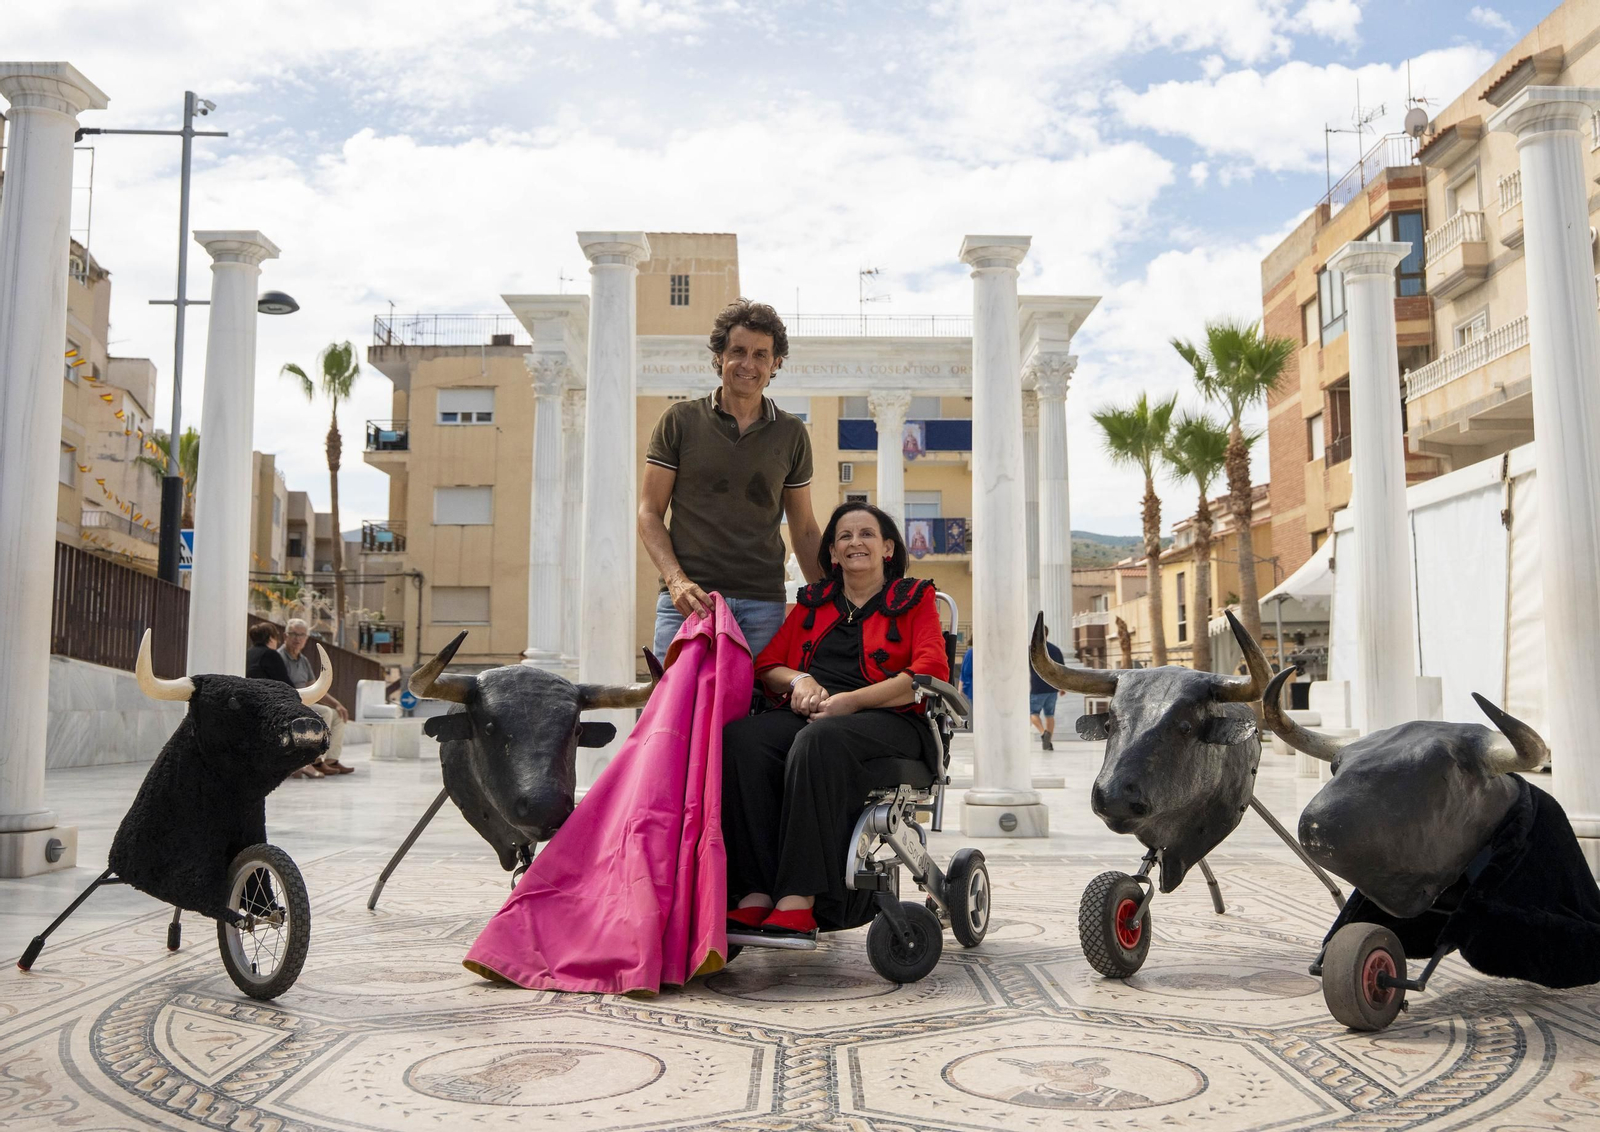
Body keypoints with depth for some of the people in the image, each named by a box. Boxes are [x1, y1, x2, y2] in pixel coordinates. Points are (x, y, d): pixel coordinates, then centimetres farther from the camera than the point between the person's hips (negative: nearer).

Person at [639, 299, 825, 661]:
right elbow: (649, 512, 5)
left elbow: (804, 529, 18)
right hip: (689, 597, -1)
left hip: (763, 603, 1)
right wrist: (676, 579, -11)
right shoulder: (680, 421, 7)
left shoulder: (792, 434, 13)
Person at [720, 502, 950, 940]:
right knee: (740, 738, -30)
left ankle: (799, 902, -41)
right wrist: (800, 680, -5)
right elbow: (766, 664, 20)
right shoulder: (812, 603, 27)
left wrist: (851, 700, -14)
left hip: (887, 722, -4)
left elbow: (931, 674, -2)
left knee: (818, 741, -39)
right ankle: (754, 897, -34)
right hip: (807, 717, 4)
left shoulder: (915, 598, 14)